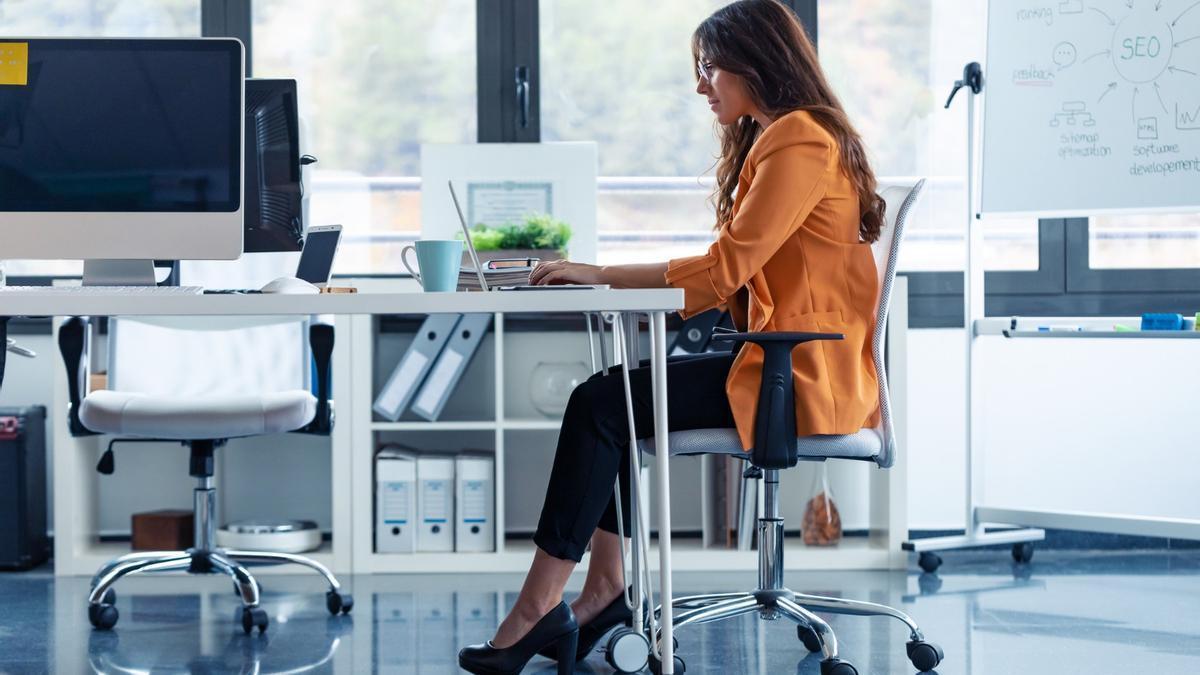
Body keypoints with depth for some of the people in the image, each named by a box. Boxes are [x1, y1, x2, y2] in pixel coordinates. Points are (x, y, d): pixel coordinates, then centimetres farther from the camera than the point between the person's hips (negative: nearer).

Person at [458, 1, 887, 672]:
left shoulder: (800, 140, -13)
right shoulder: (774, 139, 20)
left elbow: (727, 267, -18)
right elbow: (740, 270, 14)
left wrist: (599, 275, -13)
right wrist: (612, 278, 3)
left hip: (800, 378, -10)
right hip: (779, 361, 10)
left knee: (601, 405, -14)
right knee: (614, 394, 4)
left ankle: (541, 604, -11)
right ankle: (606, 589, -3)